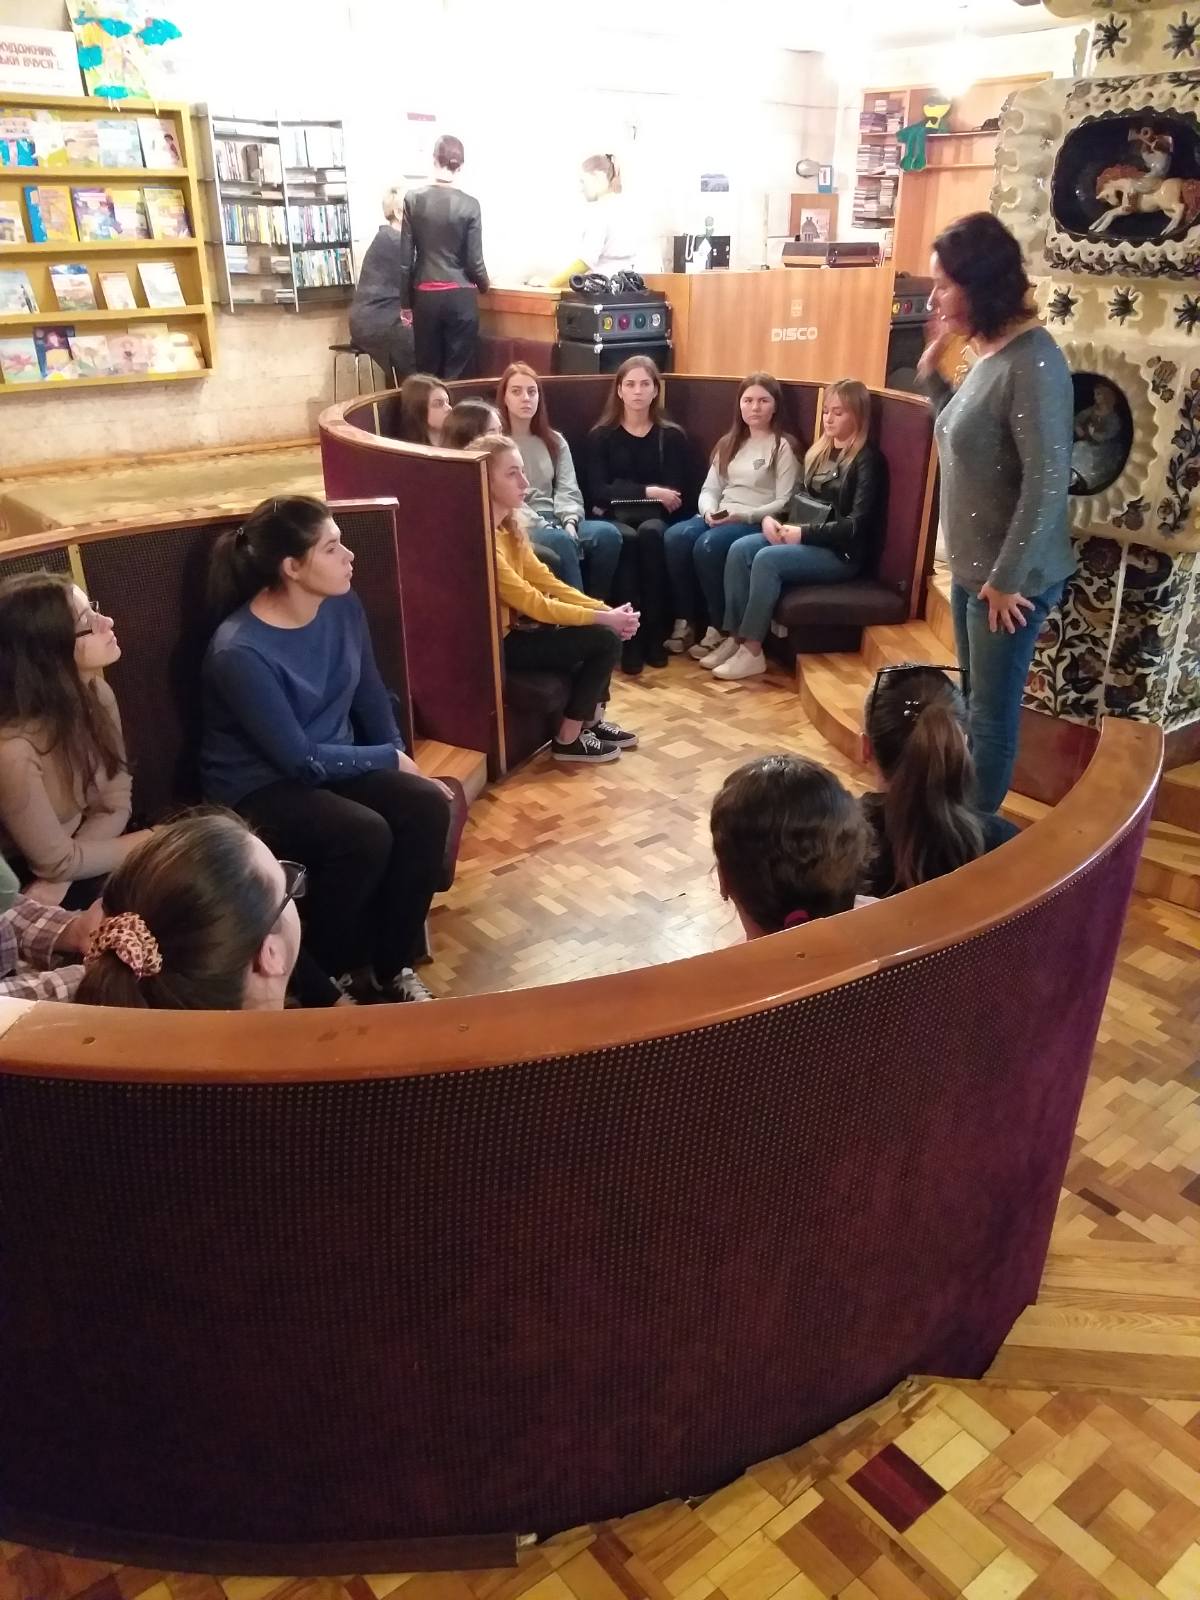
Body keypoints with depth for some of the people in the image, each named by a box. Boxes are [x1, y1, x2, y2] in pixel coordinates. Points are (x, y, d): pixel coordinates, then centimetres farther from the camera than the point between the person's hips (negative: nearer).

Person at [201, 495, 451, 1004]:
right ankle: (329, 976, -4)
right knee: (364, 836, -32)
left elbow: (371, 696, 9)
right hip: (259, 786, -6)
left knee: (426, 806, -19)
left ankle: (391, 967, -3)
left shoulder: (343, 607, -4)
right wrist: (389, 760, -13)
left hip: (337, 763, 7)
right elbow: (300, 759, -23)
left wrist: (401, 761, -3)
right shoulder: (239, 651, -25)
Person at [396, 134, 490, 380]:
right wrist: (485, 286, 16)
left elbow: (405, 258, -1)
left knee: (427, 369, 10)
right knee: (458, 372, 4)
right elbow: (474, 260, -5)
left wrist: (405, 302, 8)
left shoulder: (413, 199, -2)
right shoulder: (469, 205, -7)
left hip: (426, 296, 2)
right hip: (461, 296, -2)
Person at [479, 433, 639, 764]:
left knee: (606, 629, 6)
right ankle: (568, 739, 2)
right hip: (497, 644, -9)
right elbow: (533, 603, -23)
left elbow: (547, 581, 5)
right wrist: (603, 618, -18)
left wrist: (606, 610, -6)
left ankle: (592, 720, 20)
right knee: (605, 638, -10)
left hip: (513, 627, 9)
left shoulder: (509, 525, 5)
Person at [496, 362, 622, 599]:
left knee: (608, 533, -24)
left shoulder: (554, 441, 21)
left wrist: (569, 523, -13)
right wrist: (544, 527, -19)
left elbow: (567, 490, 9)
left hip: (556, 521, 5)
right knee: (560, 541, -37)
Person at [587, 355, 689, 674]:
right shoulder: (601, 436, 7)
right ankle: (630, 636, -33)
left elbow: (675, 494, -1)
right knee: (626, 538, -35)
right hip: (614, 517, 0)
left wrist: (626, 491, -12)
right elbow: (599, 491, -5)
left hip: (655, 517, 1)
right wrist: (648, 492, -11)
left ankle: (655, 632, -29)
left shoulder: (672, 436, 9)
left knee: (650, 533, -35)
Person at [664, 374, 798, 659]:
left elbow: (784, 503, -7)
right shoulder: (729, 443, 20)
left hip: (757, 523, -5)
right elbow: (709, 489, 14)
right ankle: (683, 622, -16)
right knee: (675, 537, -25)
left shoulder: (783, 446, 0)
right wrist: (710, 510, -9)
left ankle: (719, 629, -20)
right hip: (718, 517, 6)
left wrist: (743, 515, -19)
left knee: (708, 545, -34)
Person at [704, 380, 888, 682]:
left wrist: (803, 533, -21)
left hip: (842, 552, -8)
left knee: (767, 559, -29)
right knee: (740, 549, -14)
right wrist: (772, 518, -3)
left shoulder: (867, 460, -10)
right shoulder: (820, 451, 16)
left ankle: (752, 651, -24)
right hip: (806, 539, 8)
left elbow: (856, 525, -18)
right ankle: (735, 637, -16)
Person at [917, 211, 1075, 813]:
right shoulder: (990, 352, 7)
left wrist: (1008, 579, -20)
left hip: (1009, 578, -9)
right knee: (974, 702, 20)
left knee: (992, 713, 4)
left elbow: (1047, 482, -24)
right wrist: (930, 372, 8)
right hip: (971, 568, 9)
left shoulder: (1032, 362, -21)